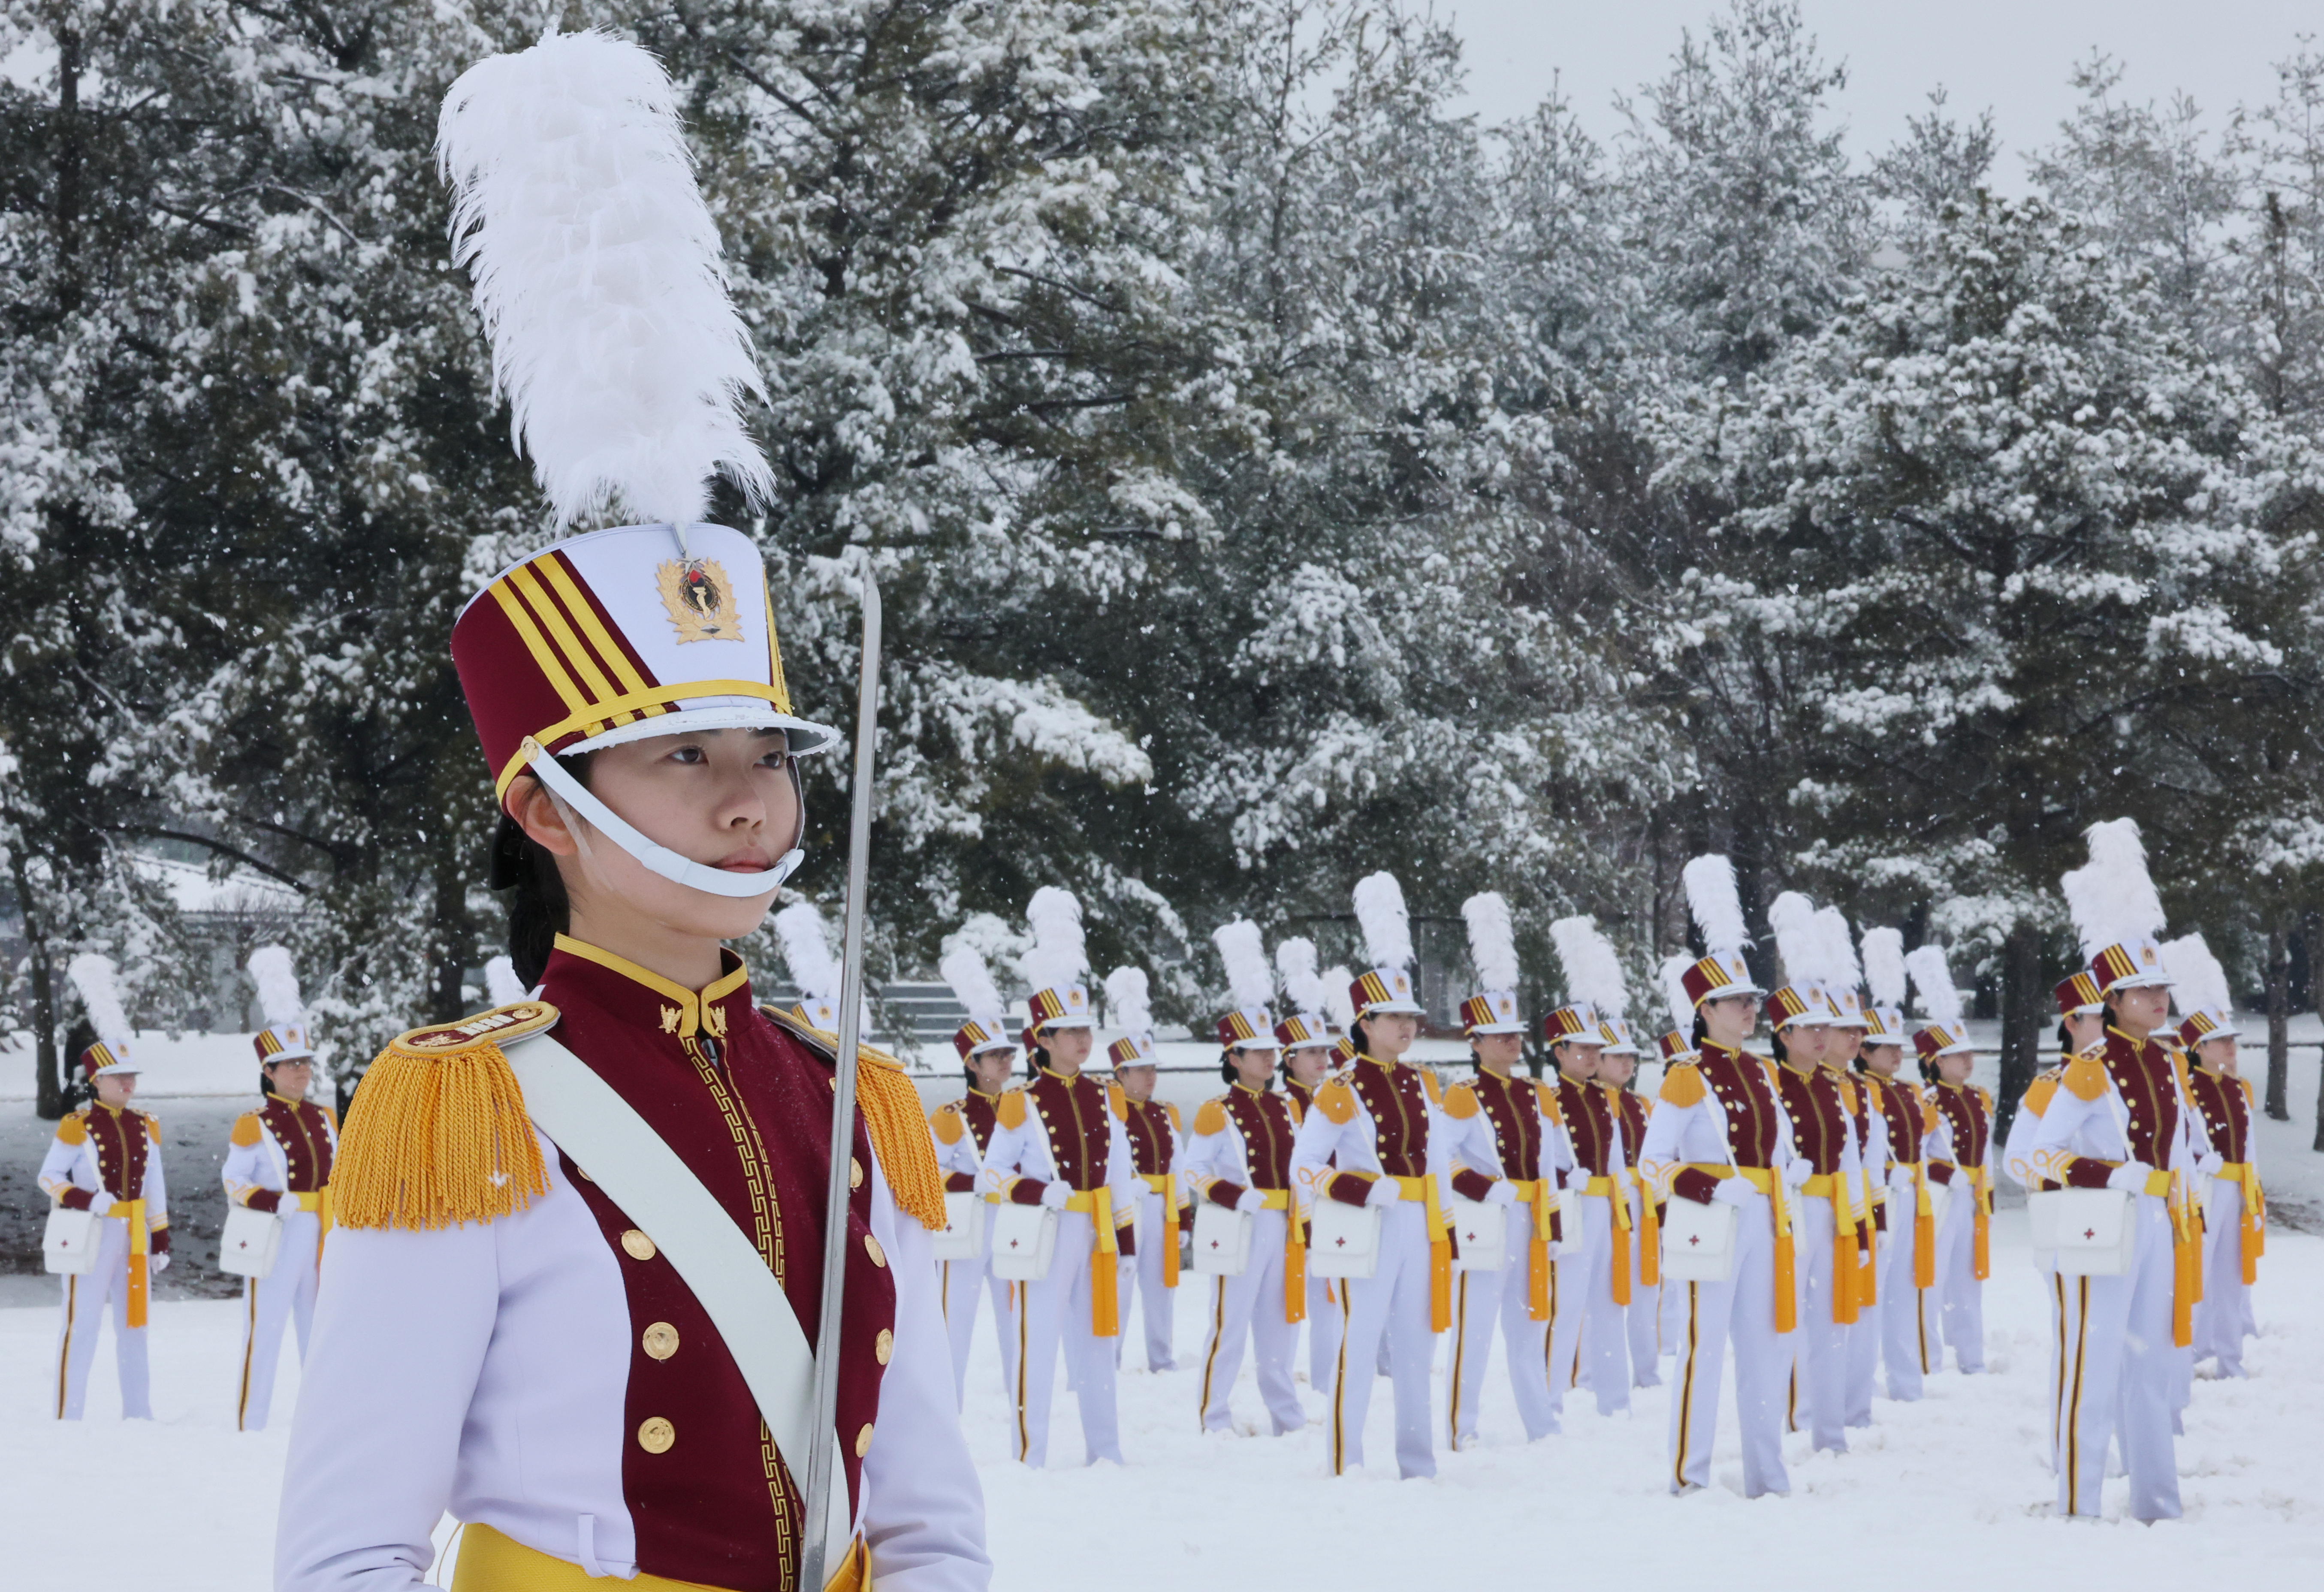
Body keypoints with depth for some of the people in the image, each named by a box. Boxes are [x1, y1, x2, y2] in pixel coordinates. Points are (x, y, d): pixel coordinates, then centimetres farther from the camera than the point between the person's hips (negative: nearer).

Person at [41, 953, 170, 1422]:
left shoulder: (145, 1128, 10)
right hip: (93, 1234, -6)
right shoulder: (76, 1127, -6)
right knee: (82, 1322, -4)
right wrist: (86, 1201, -20)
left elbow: (156, 1189, 13)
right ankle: (69, 1415, -1)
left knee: (134, 1322, 9)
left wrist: (161, 1241, 11)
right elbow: (49, 1177, -4)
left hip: (134, 1235, 6)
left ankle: (138, 1413, 15)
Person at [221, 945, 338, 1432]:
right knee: (265, 1328, -4)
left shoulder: (324, 1119, 11)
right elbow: (234, 1180, -8)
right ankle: (250, 1424, 1)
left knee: (321, 1329, 9)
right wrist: (274, 1203, -22)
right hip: (276, 1238, -6)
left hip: (319, 1239, 6)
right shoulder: (253, 1126, -7)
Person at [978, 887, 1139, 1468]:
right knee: (1040, 1339, -5)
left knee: (1097, 1339, 10)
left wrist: (1125, 1239, 10)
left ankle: (1104, 1449, 17)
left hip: (1097, 1232, 5)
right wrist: (1040, 1193, -19)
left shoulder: (1106, 1099, 11)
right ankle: (1031, 1454, -2)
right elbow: (994, 1177, -4)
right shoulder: (1022, 1104, -4)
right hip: (1048, 1233, -5)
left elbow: (1121, 1177, 14)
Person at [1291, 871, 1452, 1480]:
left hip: (1419, 1228, 6)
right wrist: (1366, 1195, -17)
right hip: (1367, 1227, -6)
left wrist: (1444, 1225, 13)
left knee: (1416, 1345, 9)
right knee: (1359, 1346, -6)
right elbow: (1307, 1167, -8)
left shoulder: (1424, 1086, 13)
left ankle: (1419, 1463, 14)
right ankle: (1347, 1464, -3)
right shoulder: (1341, 1093, -7)